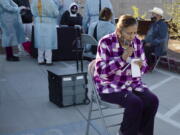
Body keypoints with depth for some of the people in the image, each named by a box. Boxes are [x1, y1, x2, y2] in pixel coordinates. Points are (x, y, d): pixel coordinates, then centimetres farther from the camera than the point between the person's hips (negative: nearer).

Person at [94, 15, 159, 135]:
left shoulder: (137, 42, 0)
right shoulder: (106, 42, -16)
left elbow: (144, 66, 8)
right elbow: (100, 70, -21)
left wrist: (140, 66, -18)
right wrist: (122, 58, -28)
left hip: (132, 83, 5)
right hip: (110, 85, -5)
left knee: (152, 100, -17)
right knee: (135, 102, -27)